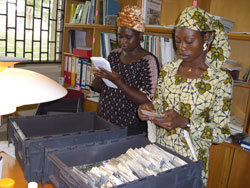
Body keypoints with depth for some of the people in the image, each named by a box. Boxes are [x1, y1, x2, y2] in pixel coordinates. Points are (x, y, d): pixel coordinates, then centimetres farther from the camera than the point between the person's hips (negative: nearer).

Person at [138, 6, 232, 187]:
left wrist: (185, 123, -27)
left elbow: (221, 132, -13)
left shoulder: (221, 80, -14)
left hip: (191, 159, -3)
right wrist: (151, 108, -12)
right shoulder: (168, 69, -2)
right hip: (159, 151, 4)